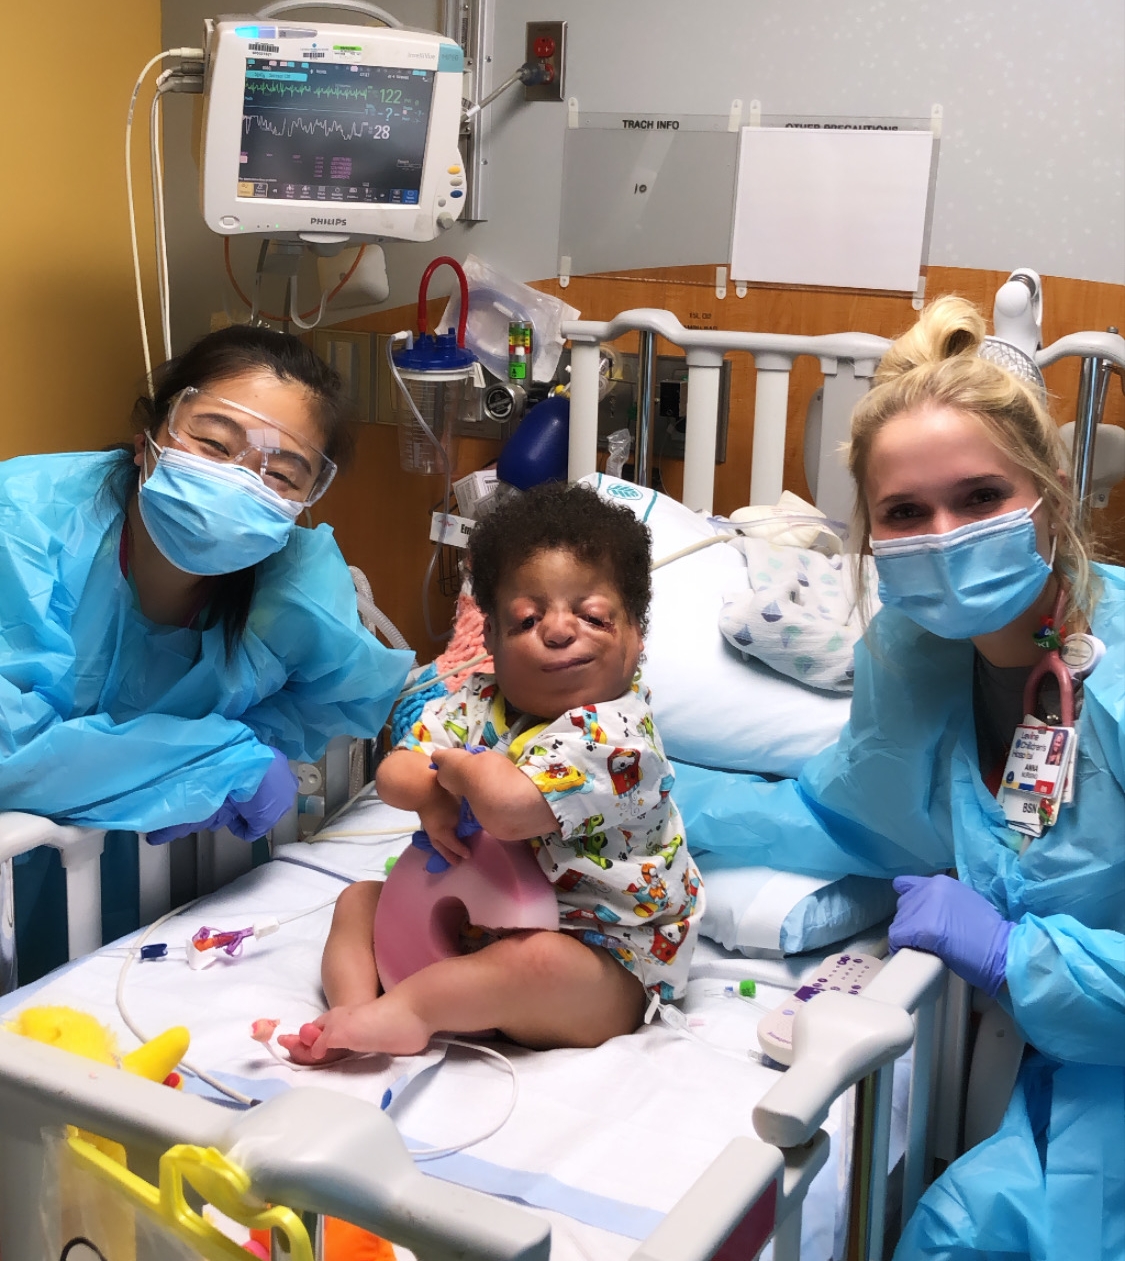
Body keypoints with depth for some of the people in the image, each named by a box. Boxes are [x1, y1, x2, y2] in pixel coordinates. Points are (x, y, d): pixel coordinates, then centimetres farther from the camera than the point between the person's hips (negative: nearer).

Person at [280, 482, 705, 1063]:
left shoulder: (614, 734, -23)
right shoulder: (478, 704, 2)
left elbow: (510, 809, -36)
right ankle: (355, 1005, -14)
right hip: (475, 917, 8)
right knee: (359, 900, 9)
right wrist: (434, 794, -23)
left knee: (539, 960, -40)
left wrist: (453, 765, -15)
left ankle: (409, 1006, -25)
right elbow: (392, 772, 0)